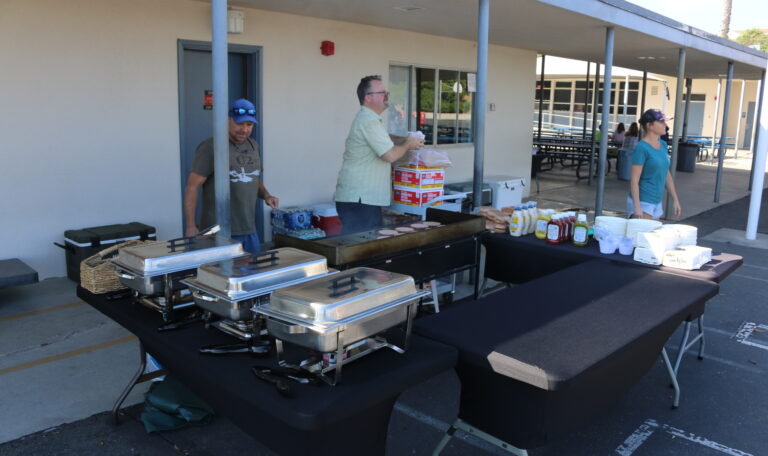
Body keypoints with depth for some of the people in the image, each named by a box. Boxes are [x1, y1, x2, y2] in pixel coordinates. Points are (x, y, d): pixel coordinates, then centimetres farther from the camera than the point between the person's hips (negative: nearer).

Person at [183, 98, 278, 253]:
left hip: (249, 230, 7)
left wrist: (266, 196, 4)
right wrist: (190, 226, -14)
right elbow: (192, 186, -9)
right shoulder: (210, 147, -9)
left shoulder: (253, 146, 12)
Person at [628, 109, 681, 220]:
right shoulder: (641, 148, -13)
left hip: (657, 202, 8)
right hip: (642, 202, -8)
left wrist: (675, 200, 16)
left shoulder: (663, 145, 10)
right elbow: (634, 180, -17)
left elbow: (667, 175, 18)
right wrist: (637, 207, -22)